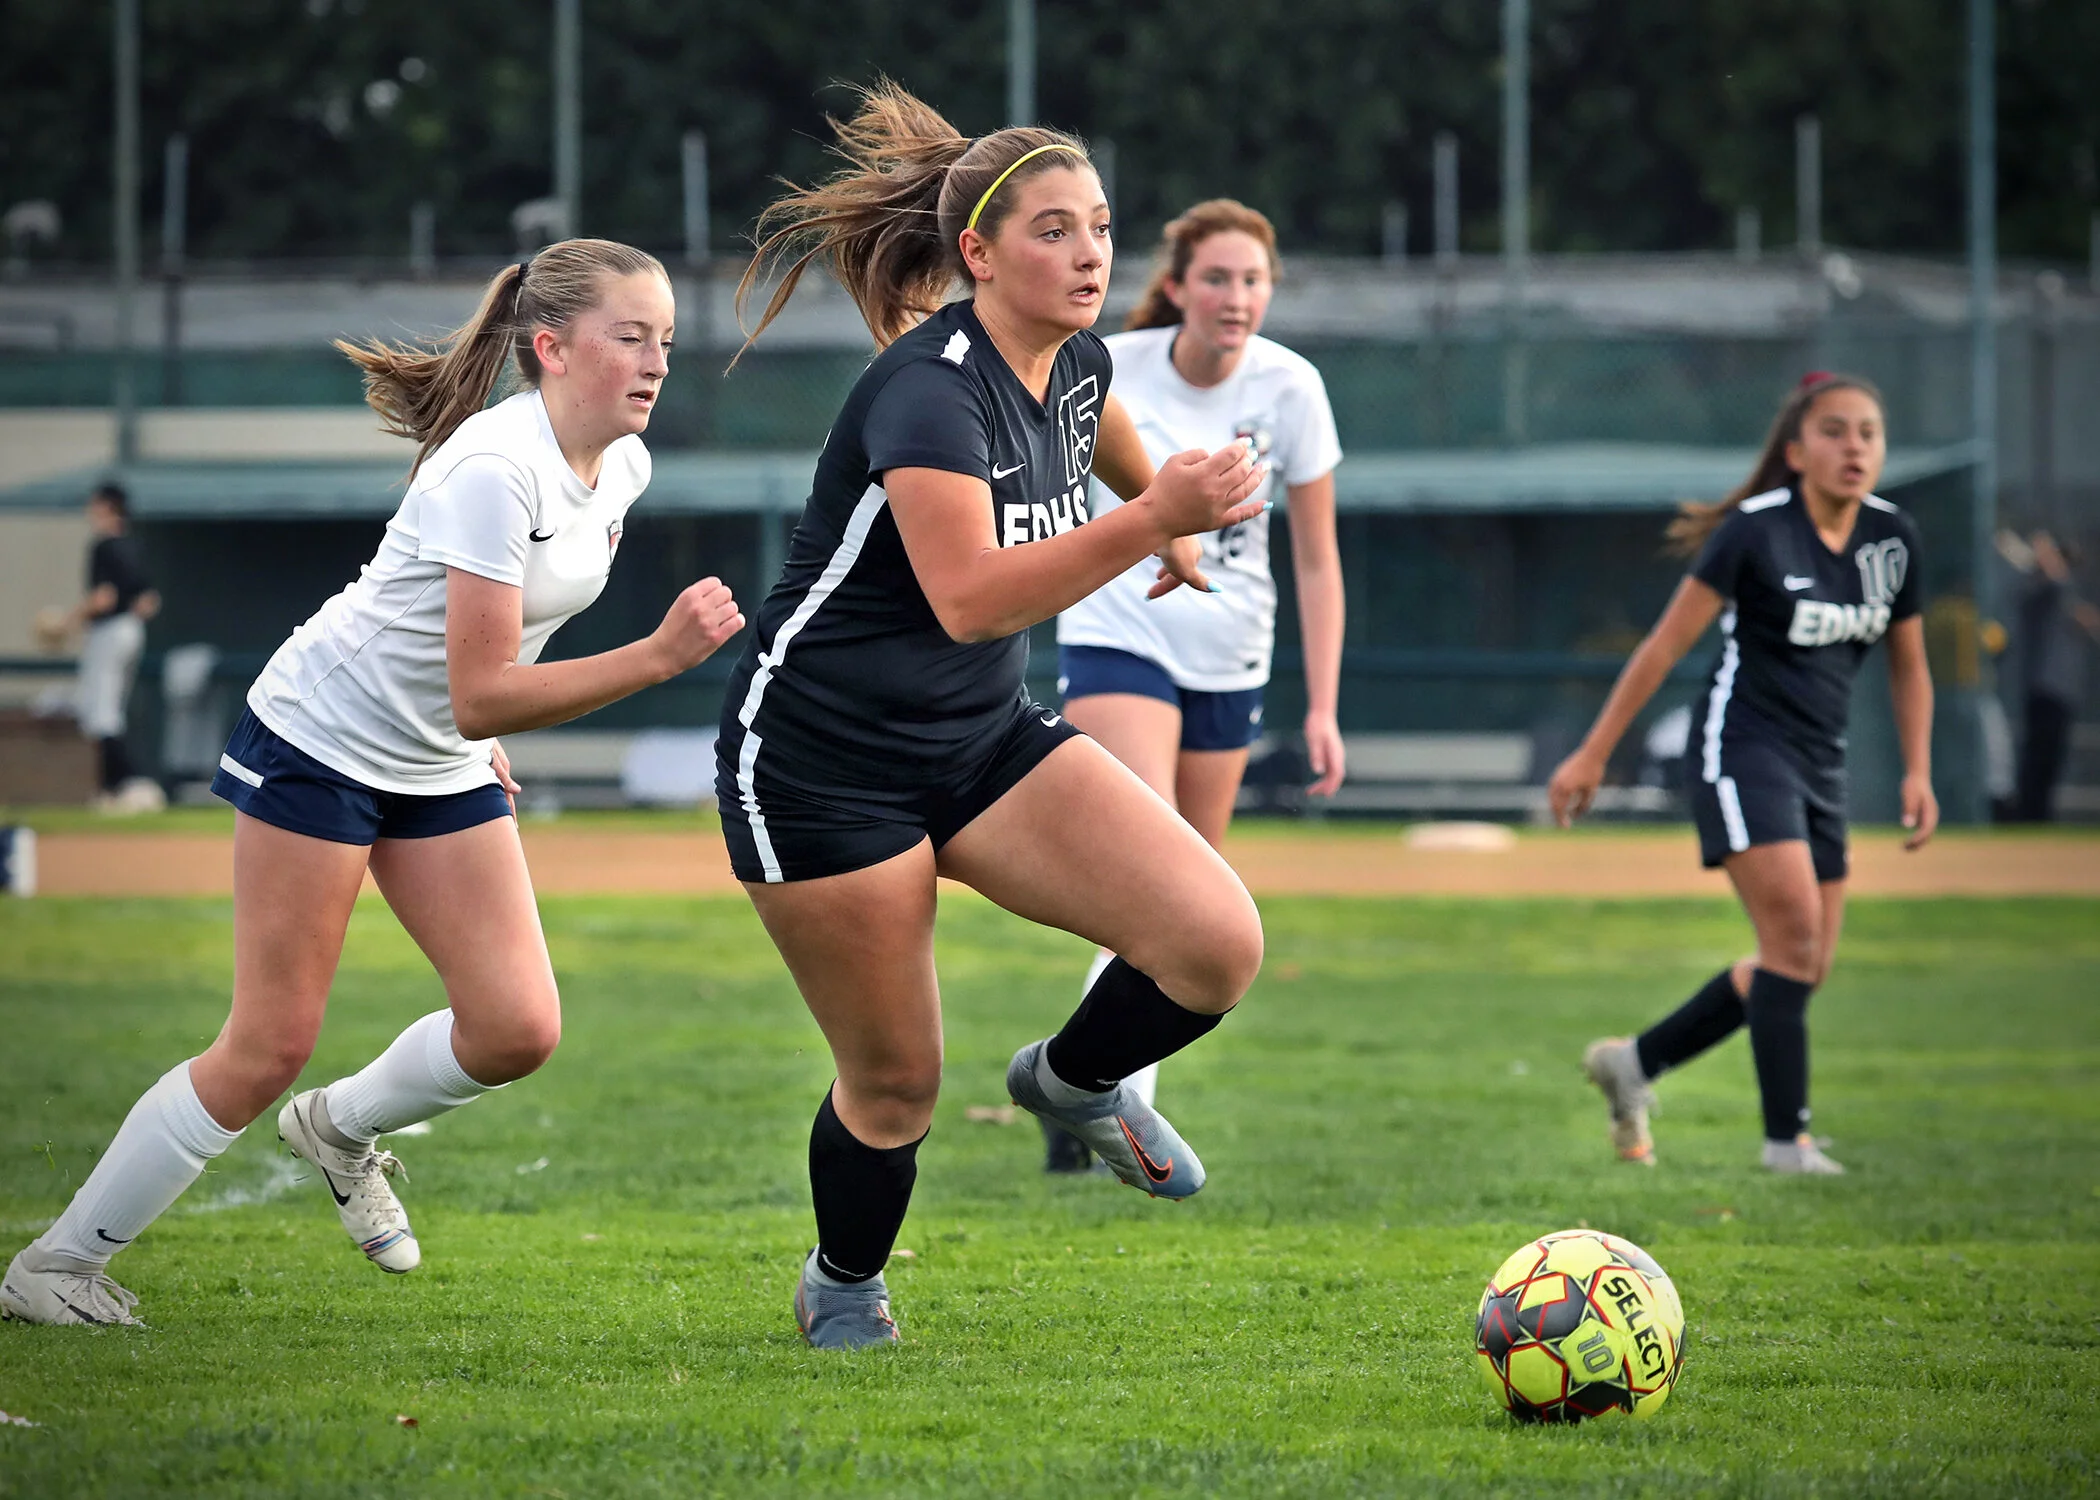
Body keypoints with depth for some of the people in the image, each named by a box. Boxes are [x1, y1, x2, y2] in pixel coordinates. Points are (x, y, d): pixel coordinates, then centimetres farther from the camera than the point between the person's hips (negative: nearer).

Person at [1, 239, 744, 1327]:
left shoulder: (621, 467, -2)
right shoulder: (495, 469, -28)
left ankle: (341, 1129, 25)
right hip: (321, 737, -8)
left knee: (518, 1030, -5)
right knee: (271, 1048, -7)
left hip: (442, 768, 8)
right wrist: (660, 655, -36)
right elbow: (479, 696, -31)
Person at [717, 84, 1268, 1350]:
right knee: (896, 1086, 2)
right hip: (824, 758, -7)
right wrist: (1154, 519, -43)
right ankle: (843, 1289, 33)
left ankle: (1076, 1080, 16)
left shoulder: (1075, 363, 1)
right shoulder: (928, 389, -24)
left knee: (1219, 943, -14)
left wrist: (1170, 509, 44)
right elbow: (970, 597, -37)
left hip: (986, 739, 7)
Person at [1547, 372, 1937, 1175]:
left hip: (1821, 762, 7)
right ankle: (1787, 1136, -14)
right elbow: (1666, 644, -9)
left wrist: (1917, 772, 6)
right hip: (1742, 745, -7)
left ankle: (1634, 1061, 24)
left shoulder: (1893, 538, 4)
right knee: (1794, 929, -20)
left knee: (1805, 963, 7)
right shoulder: (1756, 532, -13)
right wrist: (1593, 754, -9)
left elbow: (1908, 666, 17)